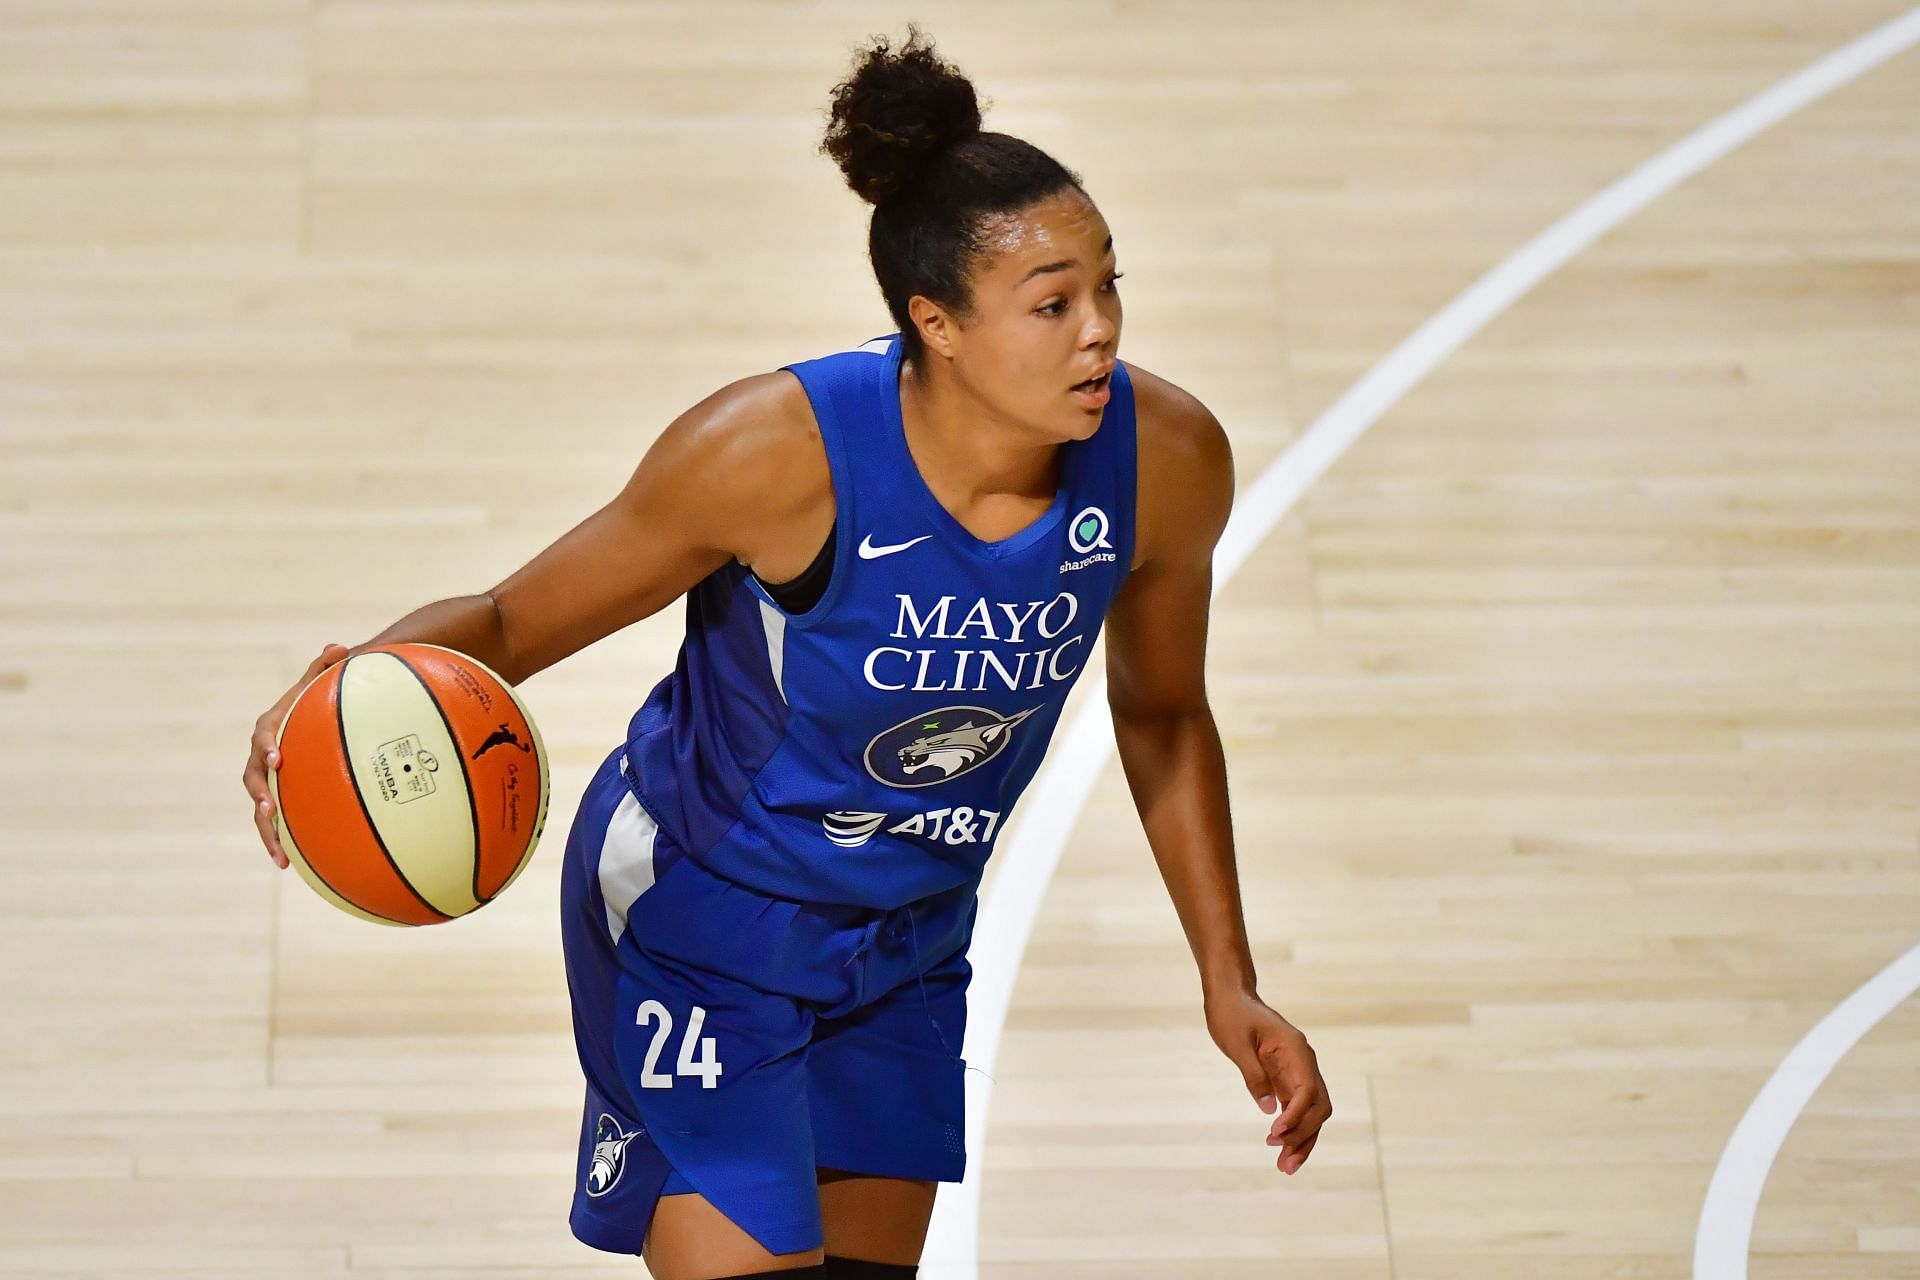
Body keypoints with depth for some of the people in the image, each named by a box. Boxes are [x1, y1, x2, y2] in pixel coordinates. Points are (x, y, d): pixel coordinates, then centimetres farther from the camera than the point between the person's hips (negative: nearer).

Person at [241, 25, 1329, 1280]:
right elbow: (510, 622, -19)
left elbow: (1163, 714, 3)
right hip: (702, 920, -5)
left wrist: (1229, 985, 4)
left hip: (909, 939, 6)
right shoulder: (780, 450, -32)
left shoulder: (1165, 460, -18)